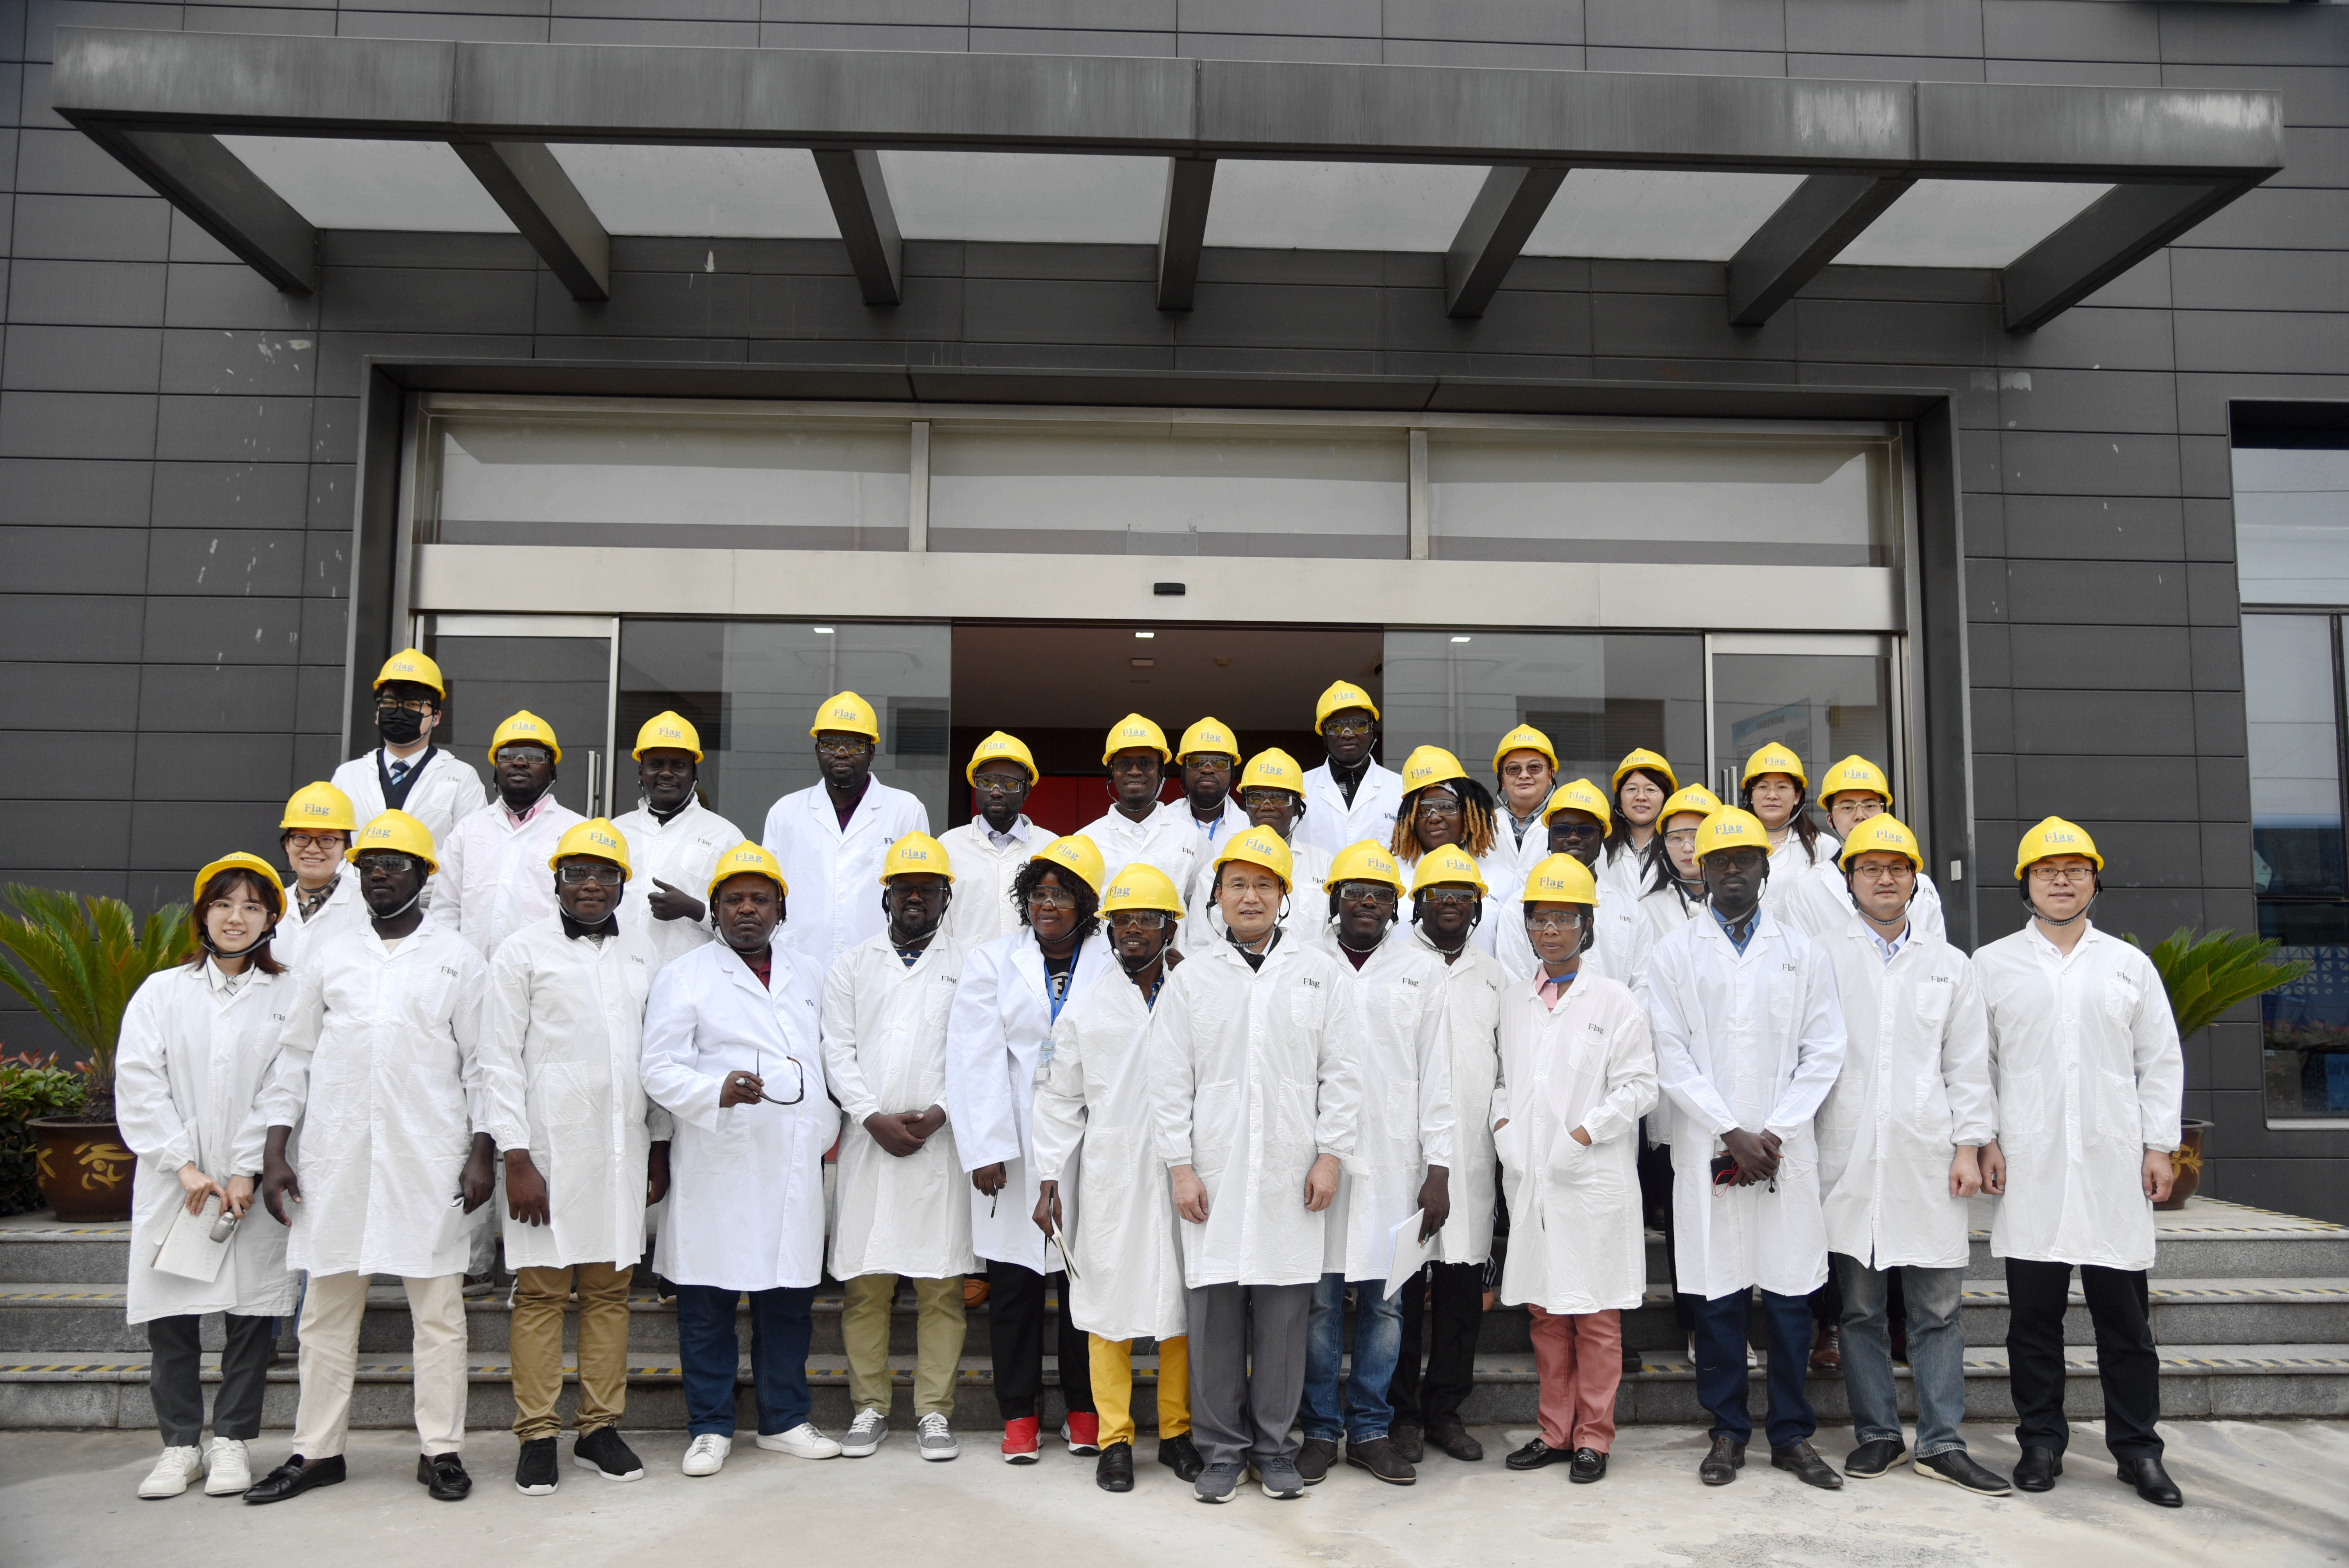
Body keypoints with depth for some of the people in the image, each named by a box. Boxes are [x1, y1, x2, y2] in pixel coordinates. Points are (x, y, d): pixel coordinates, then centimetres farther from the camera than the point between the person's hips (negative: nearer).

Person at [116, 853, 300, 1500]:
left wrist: (251, 1173, -11)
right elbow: (138, 1085, 1)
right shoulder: (162, 991, 9)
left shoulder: (289, 996, 3)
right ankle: (181, 1445, 17)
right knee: (169, 1315, 4)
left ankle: (232, 1441, 15)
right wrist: (185, 1167, -8)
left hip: (254, 1190, -1)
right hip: (174, 1186, 1)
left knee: (252, 1312, 2)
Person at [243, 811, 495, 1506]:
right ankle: (317, 1450, 20)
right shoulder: (327, 956, 13)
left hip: (430, 1162, -2)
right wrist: (275, 1152, 5)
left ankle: (441, 1449, 10)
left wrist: (481, 1154, -5)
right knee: (327, 1306, 8)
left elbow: (482, 1064, 3)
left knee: (438, 1306, 2)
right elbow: (295, 1056, 12)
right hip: (337, 1157, 3)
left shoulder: (459, 960, 5)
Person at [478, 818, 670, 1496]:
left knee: (610, 1288, 8)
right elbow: (500, 1060, -3)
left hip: (622, 1147, 4)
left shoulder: (642, 946, 12)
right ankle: (537, 1436, 11)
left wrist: (661, 1147, 12)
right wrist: (516, 1158, -10)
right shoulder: (523, 951, 0)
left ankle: (601, 1428, 18)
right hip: (549, 1149, -3)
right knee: (541, 1292, 0)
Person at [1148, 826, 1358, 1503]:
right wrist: (1179, 1166, -2)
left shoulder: (1321, 970, 8)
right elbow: (1169, 1079, 5)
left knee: (1285, 1311, 4)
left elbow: (1340, 1070, 6)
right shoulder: (1192, 977, 8)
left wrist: (1330, 1153, -1)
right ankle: (1221, 1449, 16)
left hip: (1291, 1173, 0)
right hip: (1213, 1173, 0)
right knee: (1214, 1309, 2)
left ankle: (1274, 1448, 18)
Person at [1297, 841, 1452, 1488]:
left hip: (1394, 1161, 1)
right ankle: (1321, 1429, 16)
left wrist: (1439, 1168, 0)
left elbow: (1436, 1072, 5)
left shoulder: (1423, 969, 8)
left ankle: (1371, 1429, 19)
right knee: (1320, 1297, 3)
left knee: (1385, 1299, 6)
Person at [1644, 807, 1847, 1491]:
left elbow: (1824, 1050, 3)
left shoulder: (1801, 953, 9)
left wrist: (1774, 1133, -7)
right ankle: (1728, 1431, 16)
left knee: (1790, 1293, 4)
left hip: (1786, 1148, 1)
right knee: (1717, 1292, 3)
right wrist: (1732, 1132, -9)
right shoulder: (1675, 954, 6)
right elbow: (1672, 1056, -1)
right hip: (1707, 1148, -1)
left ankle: (1793, 1434, 17)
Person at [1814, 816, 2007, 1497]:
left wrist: (1969, 1148, 1)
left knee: (1937, 1309, 3)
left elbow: (1968, 1064, 10)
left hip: (1927, 1160, 1)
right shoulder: (1822, 959, 7)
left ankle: (1941, 1443, 11)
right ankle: (1877, 1434, 16)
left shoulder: (1950, 965, 13)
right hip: (1850, 1160, -1)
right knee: (1860, 1308, 5)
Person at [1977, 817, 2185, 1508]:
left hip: (2114, 1165, 1)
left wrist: (2160, 1145, 4)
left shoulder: (2129, 964, 10)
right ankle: (2041, 1442, 16)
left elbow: (2161, 1061, 10)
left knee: (2124, 1316, 5)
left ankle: (2137, 1447, 17)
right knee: (2034, 1314, 5)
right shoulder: (1992, 964, 7)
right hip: (2027, 1167, -1)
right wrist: (1983, 1141, -1)